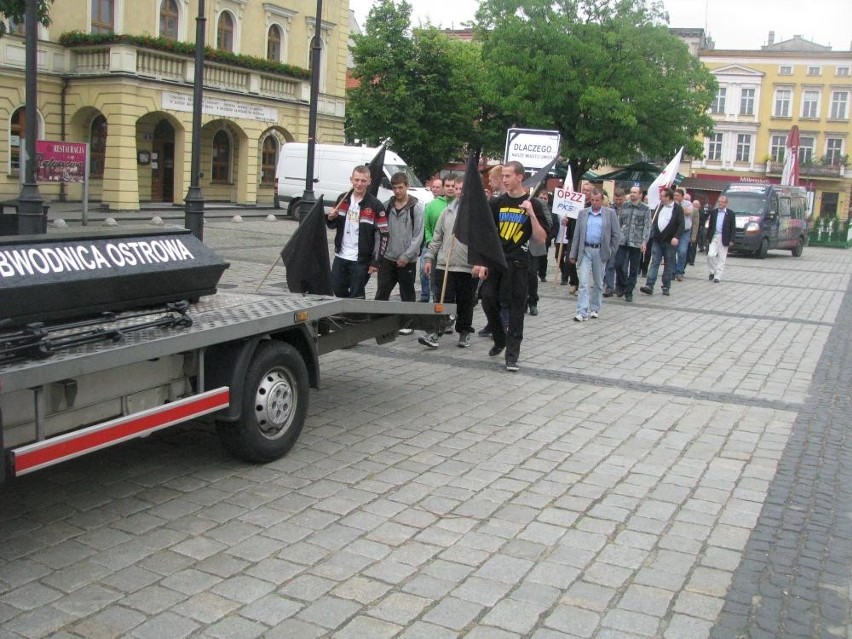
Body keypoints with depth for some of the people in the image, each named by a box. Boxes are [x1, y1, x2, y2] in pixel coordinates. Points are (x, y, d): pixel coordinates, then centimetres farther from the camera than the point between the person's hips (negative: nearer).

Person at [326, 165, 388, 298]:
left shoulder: (375, 205, -11)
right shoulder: (343, 199, 5)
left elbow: (383, 235, -11)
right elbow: (333, 225, 17)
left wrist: (376, 261, -14)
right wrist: (331, 218, -8)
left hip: (361, 261, -5)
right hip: (340, 256, 5)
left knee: (356, 297, 2)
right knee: (337, 291, 12)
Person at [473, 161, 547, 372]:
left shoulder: (533, 204, 0)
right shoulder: (497, 203, 6)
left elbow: (541, 238, -4)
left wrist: (531, 214, -16)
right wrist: (481, 262, -3)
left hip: (518, 263, -3)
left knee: (516, 309, -1)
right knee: (488, 301, 1)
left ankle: (512, 354, 5)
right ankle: (499, 340, 25)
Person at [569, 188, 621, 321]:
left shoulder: (610, 213, 1)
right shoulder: (583, 213, 7)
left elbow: (616, 234, 3)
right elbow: (577, 235, 8)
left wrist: (610, 252, 0)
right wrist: (573, 254, 5)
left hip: (600, 251, -1)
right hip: (585, 251, 1)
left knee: (598, 283, 10)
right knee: (583, 282, -7)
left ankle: (595, 309, 23)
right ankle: (582, 312, -9)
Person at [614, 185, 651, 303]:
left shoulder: (645, 209, 1)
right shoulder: (624, 206, 9)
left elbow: (647, 226, -3)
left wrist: (644, 242, -11)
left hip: (636, 243, -2)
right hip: (622, 240, 2)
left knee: (633, 269, 4)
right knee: (618, 264, -6)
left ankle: (628, 292, 13)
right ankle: (621, 285, 17)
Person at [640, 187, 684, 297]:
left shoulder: (678, 208, -4)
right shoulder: (659, 207, 11)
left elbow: (681, 225, -10)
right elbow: (654, 221, 16)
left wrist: (676, 237, -22)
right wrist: (652, 234, 5)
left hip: (670, 241, -4)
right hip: (657, 240, 4)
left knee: (668, 265, 6)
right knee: (654, 263, -3)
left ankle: (666, 287, 13)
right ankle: (649, 286, -9)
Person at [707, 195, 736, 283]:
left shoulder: (730, 214, 1)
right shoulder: (713, 212, 9)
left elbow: (733, 228, 0)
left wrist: (731, 240, -7)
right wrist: (708, 237, 7)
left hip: (724, 239, -2)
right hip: (713, 237, 2)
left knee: (721, 259, 1)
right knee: (711, 255, -10)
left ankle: (717, 276, 6)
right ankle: (712, 271, 13)